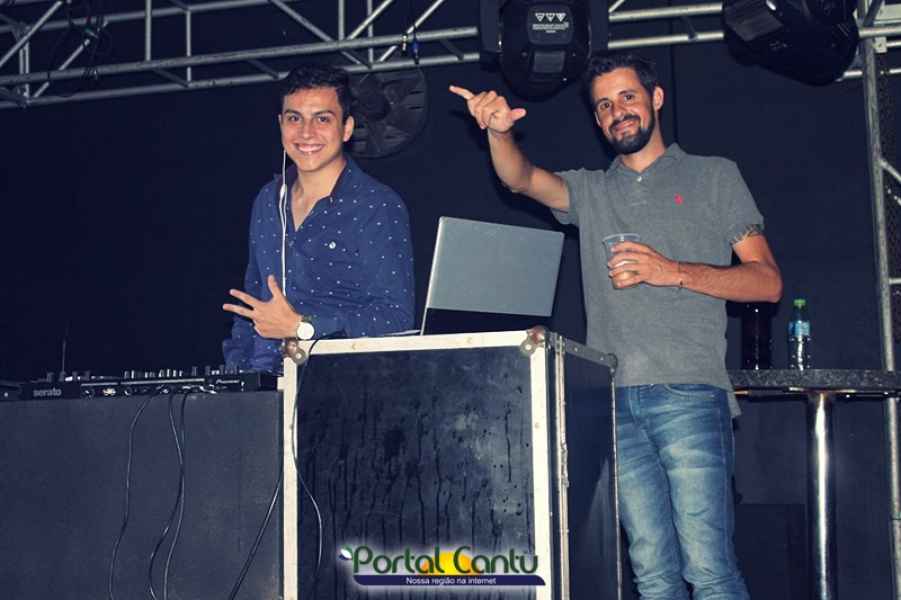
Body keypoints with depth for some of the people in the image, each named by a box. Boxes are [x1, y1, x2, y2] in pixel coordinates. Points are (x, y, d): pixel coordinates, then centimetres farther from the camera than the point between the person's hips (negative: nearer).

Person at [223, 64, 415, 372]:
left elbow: (397, 319, -13)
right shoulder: (268, 202, 14)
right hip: (262, 383, 4)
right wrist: (234, 374, 10)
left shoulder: (379, 208, -7)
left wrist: (299, 327, -14)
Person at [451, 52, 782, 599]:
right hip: (614, 402, 3)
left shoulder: (712, 176, 15)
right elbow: (521, 178, 4)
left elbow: (767, 281, 7)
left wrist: (673, 271, -7)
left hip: (689, 393, -3)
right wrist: (499, 132, -18)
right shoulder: (590, 191, 24)